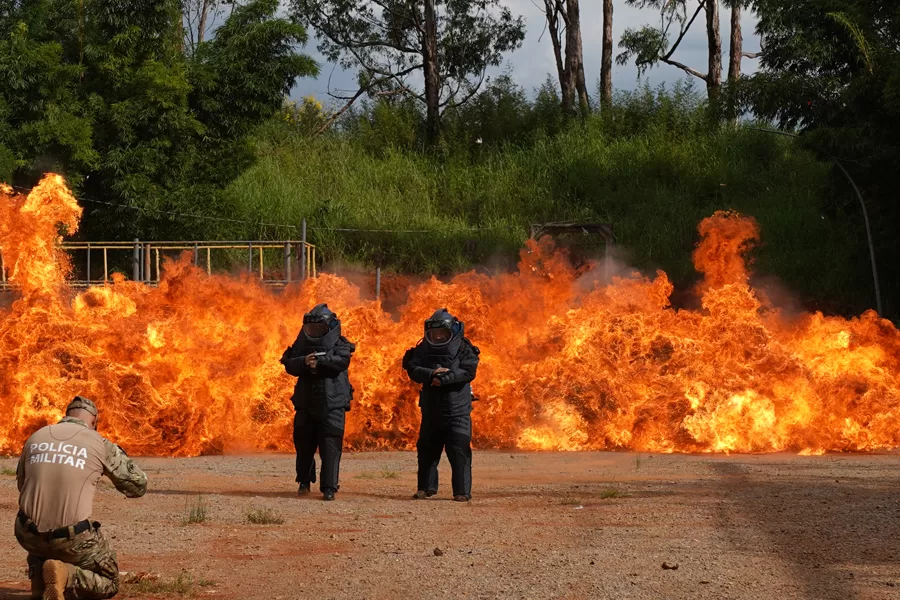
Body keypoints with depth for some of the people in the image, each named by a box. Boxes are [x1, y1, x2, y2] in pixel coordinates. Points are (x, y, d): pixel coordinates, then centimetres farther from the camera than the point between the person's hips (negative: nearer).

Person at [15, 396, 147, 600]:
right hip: (72, 538, -4)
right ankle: (65, 575, -13)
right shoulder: (100, 444, -2)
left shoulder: (35, 438, 9)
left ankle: (39, 575, 10)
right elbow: (138, 486, 9)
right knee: (109, 584, 19)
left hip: (29, 535, 4)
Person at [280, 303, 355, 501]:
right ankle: (304, 482, 28)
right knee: (304, 445, 10)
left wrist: (318, 361, -26)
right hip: (306, 403, 4)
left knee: (330, 446, -9)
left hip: (332, 404, -4)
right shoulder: (302, 345, 11)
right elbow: (290, 365, -4)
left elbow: (341, 361, -18)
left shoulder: (339, 345, 2)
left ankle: (329, 487, -10)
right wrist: (304, 362, -24)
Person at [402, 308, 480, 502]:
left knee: (459, 451, -9)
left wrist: (444, 379, -24)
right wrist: (431, 374, -24)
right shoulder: (424, 349, 6)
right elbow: (413, 369, -6)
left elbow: (468, 372, -16)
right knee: (427, 449, 10)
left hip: (457, 409, -4)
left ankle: (462, 491, -7)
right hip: (431, 409, 4)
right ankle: (426, 487, 23)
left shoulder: (462, 348, -3)